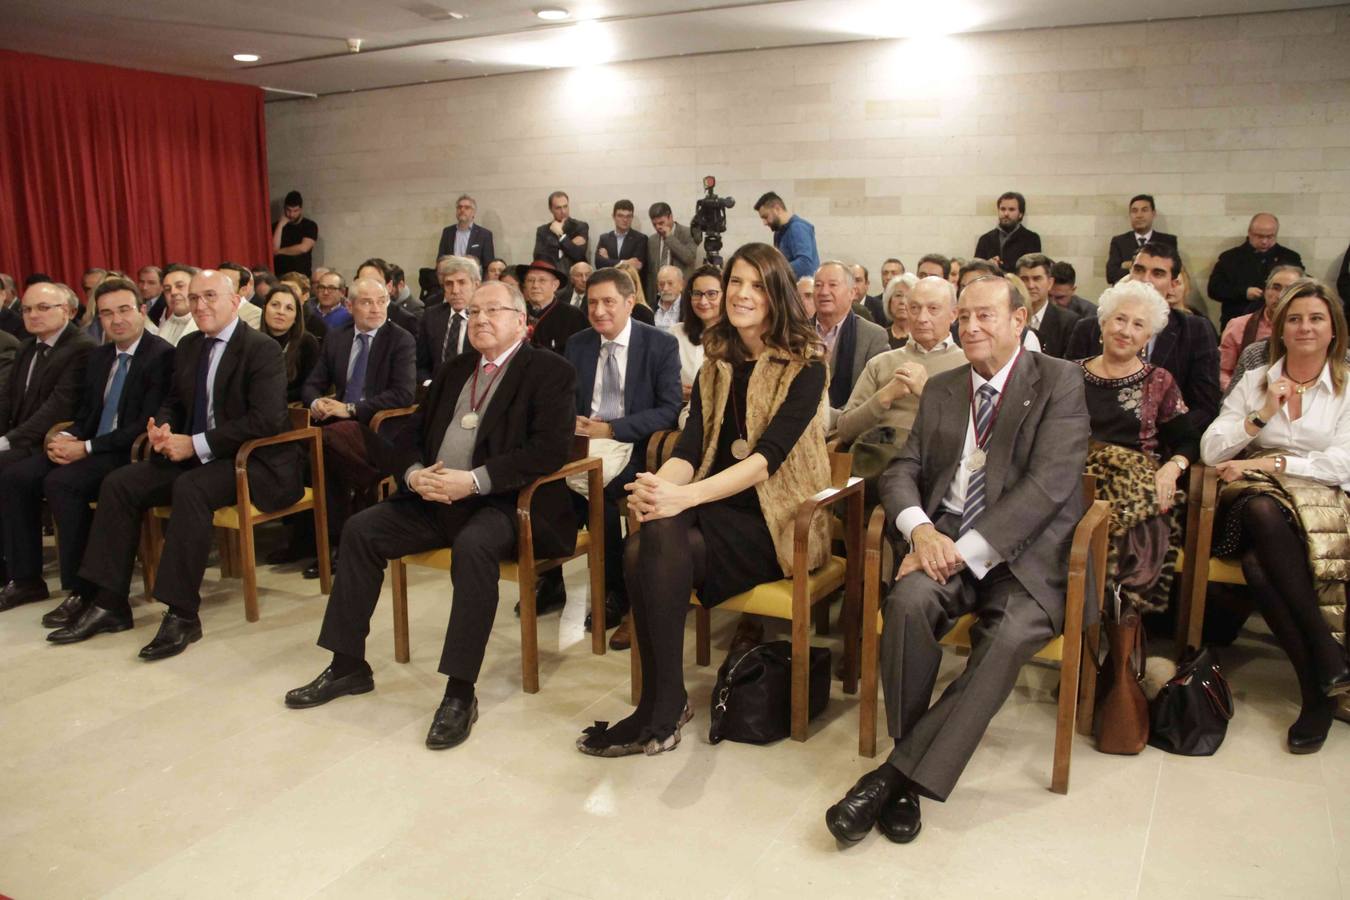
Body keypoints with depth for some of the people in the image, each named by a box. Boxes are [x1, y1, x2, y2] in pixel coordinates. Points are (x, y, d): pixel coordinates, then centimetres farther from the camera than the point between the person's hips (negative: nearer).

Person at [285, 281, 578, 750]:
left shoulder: (549, 371, -3)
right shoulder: (454, 369, 20)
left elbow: (549, 449, -17)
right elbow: (411, 433, 18)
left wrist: (474, 480, -23)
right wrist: (414, 474, -6)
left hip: (500, 502, -7)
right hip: (435, 496, 7)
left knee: (472, 545, -35)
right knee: (360, 529, -7)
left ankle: (460, 692, -27)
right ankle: (348, 665, 6)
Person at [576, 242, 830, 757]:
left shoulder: (804, 366, -4)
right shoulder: (717, 363, 14)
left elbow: (768, 454, -18)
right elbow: (690, 448, 3)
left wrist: (684, 496, -31)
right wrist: (660, 486, -21)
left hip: (776, 520, -5)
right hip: (718, 509, 5)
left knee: (662, 535, -31)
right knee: (642, 551, -28)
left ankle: (663, 708, -21)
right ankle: (661, 707, -19)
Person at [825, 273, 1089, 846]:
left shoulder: (1058, 382, 0)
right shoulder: (941, 389, 16)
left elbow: (1048, 484, -12)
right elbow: (902, 471, 11)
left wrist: (965, 552, -20)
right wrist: (920, 528, -13)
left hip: (1025, 551, -3)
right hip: (943, 539, 3)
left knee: (1008, 636, -32)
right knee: (909, 601, -28)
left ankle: (896, 776, -24)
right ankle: (910, 777, -17)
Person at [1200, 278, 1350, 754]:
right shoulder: (1254, 381, 15)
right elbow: (1211, 451, 6)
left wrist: (1270, 462, -11)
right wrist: (1262, 414, -5)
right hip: (1256, 498, 2)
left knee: (1259, 564, -35)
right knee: (1263, 510, -38)